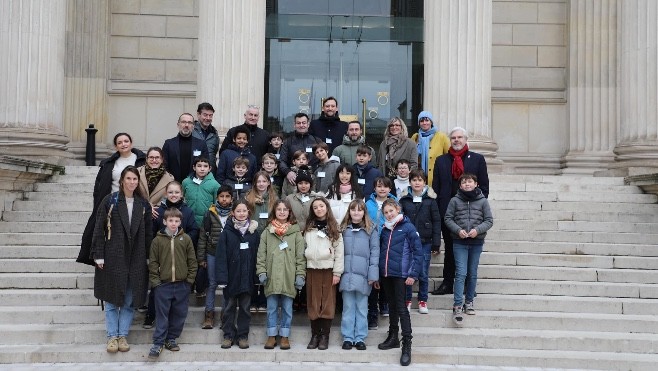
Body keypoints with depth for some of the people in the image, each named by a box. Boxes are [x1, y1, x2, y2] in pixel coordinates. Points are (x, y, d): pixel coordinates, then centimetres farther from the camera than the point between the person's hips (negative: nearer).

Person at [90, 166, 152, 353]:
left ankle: (123, 335, 17)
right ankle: (112, 336, 14)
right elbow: (99, 229, -3)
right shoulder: (110, 201, -2)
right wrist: (99, 255, -8)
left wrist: (148, 257, 3)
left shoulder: (143, 204, 6)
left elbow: (148, 233, 8)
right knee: (112, 298, 4)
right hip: (113, 258, -3)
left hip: (136, 260, 3)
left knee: (130, 299, 6)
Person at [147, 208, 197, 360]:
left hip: (182, 285, 2)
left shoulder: (186, 239, 2)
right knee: (161, 315, 2)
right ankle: (158, 343, 9)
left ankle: (171, 339, 24)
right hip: (163, 285, -2)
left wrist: (190, 280, -1)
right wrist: (155, 282, -6)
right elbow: (153, 263, 0)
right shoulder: (158, 240, -1)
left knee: (179, 314, 10)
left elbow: (192, 261, 4)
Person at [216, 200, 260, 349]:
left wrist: (257, 275, -2)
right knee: (230, 307, 9)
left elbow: (257, 255, 5)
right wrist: (221, 277, -15)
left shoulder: (254, 232, 3)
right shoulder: (227, 232, -5)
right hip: (231, 276, -2)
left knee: (245, 307, 9)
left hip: (247, 277, 2)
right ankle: (228, 335, 19)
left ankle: (243, 335, 18)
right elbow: (221, 256, -9)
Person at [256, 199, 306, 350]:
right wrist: (261, 272, -3)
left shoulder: (296, 232, 3)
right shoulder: (267, 231, 6)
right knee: (272, 307, 8)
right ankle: (272, 336, 17)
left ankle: (284, 336, 16)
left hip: (289, 277, -1)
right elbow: (261, 254, 5)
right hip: (272, 276, 1)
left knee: (287, 308, 6)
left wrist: (300, 275, -4)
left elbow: (300, 256, 1)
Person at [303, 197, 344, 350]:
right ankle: (315, 335, 11)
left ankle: (325, 336, 6)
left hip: (328, 270, -2)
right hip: (312, 270, 2)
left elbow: (339, 252, 0)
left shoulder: (334, 229, 4)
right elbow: (304, 249, 8)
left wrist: (337, 272, -6)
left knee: (328, 303, -1)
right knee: (313, 303, 3)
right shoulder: (308, 229, 10)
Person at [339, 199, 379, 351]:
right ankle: (348, 337, 12)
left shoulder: (371, 230, 2)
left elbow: (375, 252, -2)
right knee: (348, 307, 6)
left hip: (363, 275, -1)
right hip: (347, 274, 2)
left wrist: (373, 274, -9)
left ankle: (360, 338, 12)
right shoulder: (343, 229, 8)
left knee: (361, 308, 5)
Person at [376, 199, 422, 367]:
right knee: (392, 306, 15)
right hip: (386, 275, 6)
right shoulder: (384, 230, 10)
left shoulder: (408, 227, -7)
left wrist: (413, 274, -14)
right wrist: (377, 274, 13)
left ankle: (407, 345, -4)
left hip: (400, 275, -6)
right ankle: (393, 337, 26)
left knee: (401, 308, -6)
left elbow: (418, 252, -9)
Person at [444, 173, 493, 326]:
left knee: (473, 274, 11)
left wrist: (477, 230, -15)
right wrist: (458, 230, -14)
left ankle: (469, 302, 25)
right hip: (459, 242, -2)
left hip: (477, 242, 2)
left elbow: (489, 220, 1)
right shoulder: (455, 200, -2)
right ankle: (457, 305, -8)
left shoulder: (482, 201, 0)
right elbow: (448, 219, 1)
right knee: (461, 273, -9)